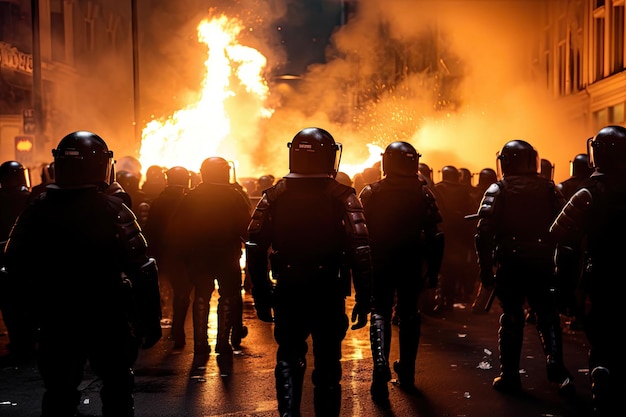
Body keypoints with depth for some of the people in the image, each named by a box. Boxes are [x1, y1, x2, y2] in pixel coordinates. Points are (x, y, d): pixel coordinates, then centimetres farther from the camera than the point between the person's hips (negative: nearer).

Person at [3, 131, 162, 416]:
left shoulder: (36, 212, -3)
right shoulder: (114, 211, -13)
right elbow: (142, 272, -16)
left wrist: (39, 307, 15)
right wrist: (151, 321, -9)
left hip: (57, 321, 3)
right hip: (109, 320, -2)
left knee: (59, 394, 15)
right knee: (117, 392, 15)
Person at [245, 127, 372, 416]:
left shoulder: (274, 195, -1)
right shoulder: (343, 197, -8)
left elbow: (255, 248, -2)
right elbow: (359, 251, -14)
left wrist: (261, 297, 5)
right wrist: (363, 300, -7)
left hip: (287, 292, 2)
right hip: (328, 293, -1)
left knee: (289, 359, 18)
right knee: (327, 362, 14)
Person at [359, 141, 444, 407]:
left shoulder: (370, 193, -6)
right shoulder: (423, 194, -2)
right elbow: (435, 236, -3)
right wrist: (433, 271, 3)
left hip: (379, 264, -1)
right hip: (411, 266, 2)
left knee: (380, 312, 5)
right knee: (408, 315, 14)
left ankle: (381, 364, -18)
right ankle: (406, 374, 22)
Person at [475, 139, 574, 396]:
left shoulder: (498, 190, -3)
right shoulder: (549, 188, 4)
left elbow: (484, 233, -11)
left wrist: (485, 269, -6)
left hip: (509, 265, -1)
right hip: (543, 265, 1)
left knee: (511, 319, 9)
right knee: (548, 318, 9)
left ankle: (509, 376, 12)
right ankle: (557, 373, -3)